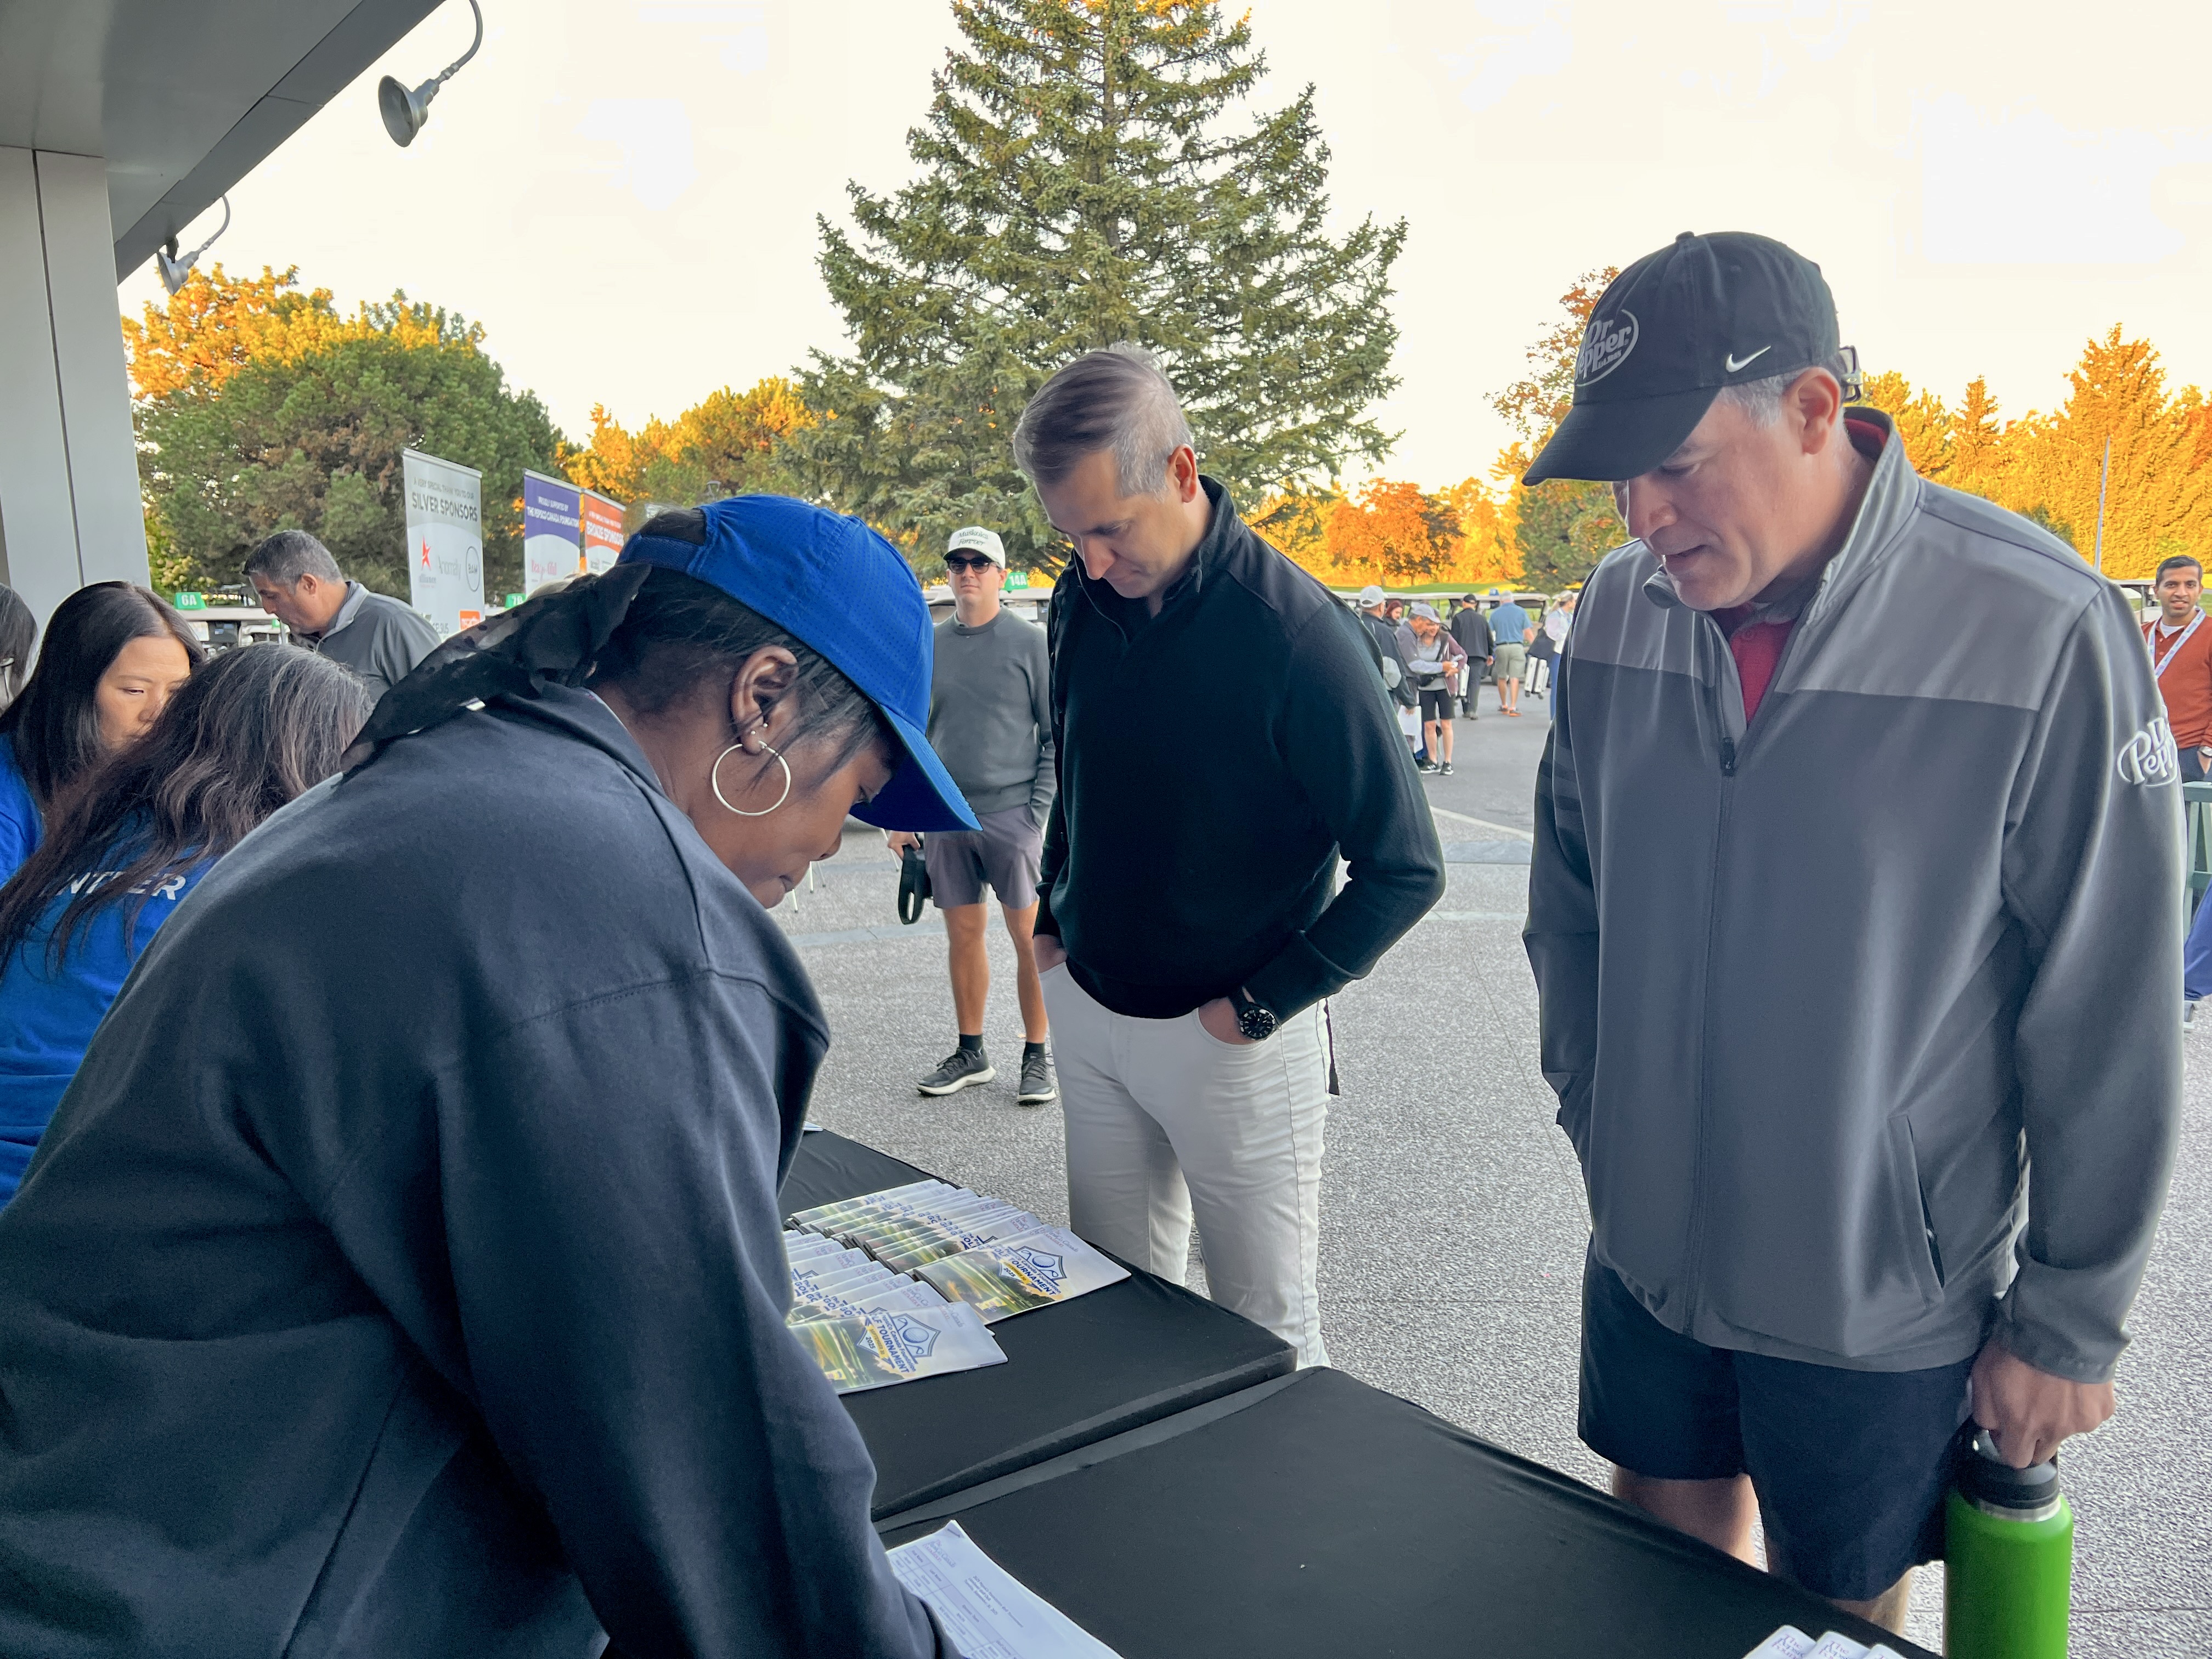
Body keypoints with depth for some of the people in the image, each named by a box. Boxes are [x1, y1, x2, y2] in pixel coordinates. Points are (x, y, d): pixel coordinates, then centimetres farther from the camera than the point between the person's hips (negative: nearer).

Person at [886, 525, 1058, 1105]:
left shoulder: (1030, 643, -2)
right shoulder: (931, 647, 9)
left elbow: (1057, 734, -1)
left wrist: (1039, 810, -10)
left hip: (1012, 815, -4)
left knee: (1030, 937, 0)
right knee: (963, 935, 11)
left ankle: (1037, 1057, 11)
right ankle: (970, 1053, 22)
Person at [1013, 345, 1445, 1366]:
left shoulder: (1296, 637, -21)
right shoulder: (1082, 600, -1)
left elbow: (1406, 871, -17)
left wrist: (1259, 1006, -16)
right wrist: (1053, 912, 8)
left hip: (1230, 1041, -5)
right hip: (1087, 1009, 6)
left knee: (1267, 1324, 8)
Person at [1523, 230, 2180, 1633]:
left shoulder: (2041, 635, -20)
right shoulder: (1621, 612, -5)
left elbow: (2110, 1018, -14)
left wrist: (2072, 1318, -8)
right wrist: (1598, 1123, 8)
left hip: (1883, 1298, -4)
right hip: (1645, 1258, 4)